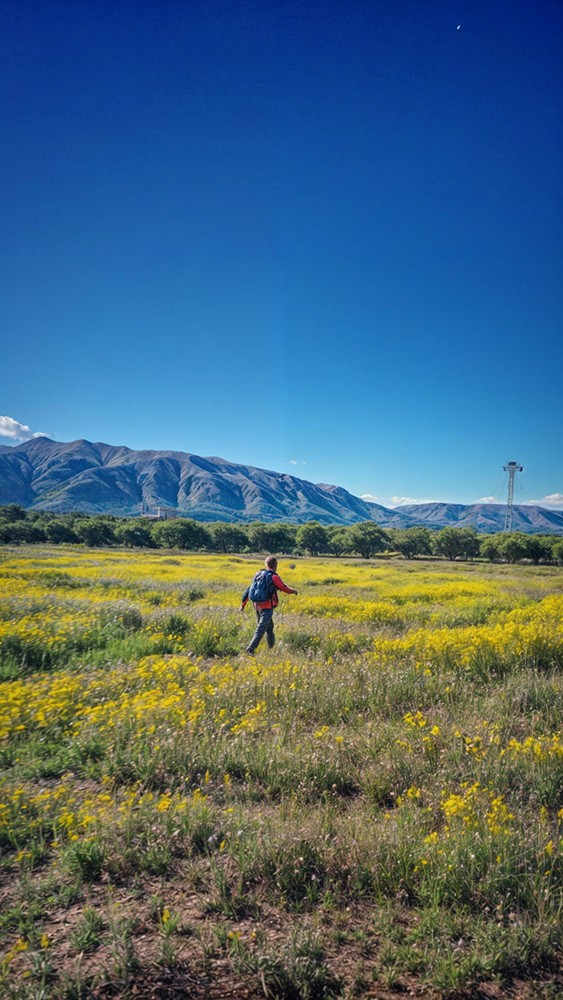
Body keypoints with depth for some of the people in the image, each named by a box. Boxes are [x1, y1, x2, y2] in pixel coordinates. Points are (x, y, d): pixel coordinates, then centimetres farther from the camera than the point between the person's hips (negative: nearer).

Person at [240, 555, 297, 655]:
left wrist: (243, 604, 14)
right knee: (261, 630, -9)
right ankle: (250, 649, -20)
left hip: (257, 606, 7)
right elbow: (285, 589, -3)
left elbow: (249, 590, 10)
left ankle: (271, 648, 34)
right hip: (267, 607, -7)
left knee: (269, 627, 23)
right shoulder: (274, 577, -9)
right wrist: (294, 591, 19)